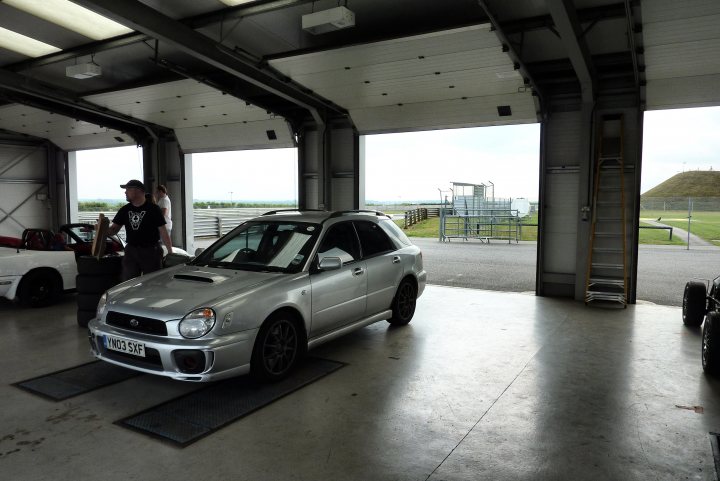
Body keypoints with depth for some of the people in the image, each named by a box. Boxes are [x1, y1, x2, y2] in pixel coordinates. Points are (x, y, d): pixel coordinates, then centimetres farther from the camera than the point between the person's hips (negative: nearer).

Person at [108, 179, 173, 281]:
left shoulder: (153, 209, -6)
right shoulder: (125, 210, 9)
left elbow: (163, 231, -8)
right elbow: (113, 230, 12)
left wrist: (170, 251, -13)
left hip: (151, 251, -4)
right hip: (131, 251, 4)